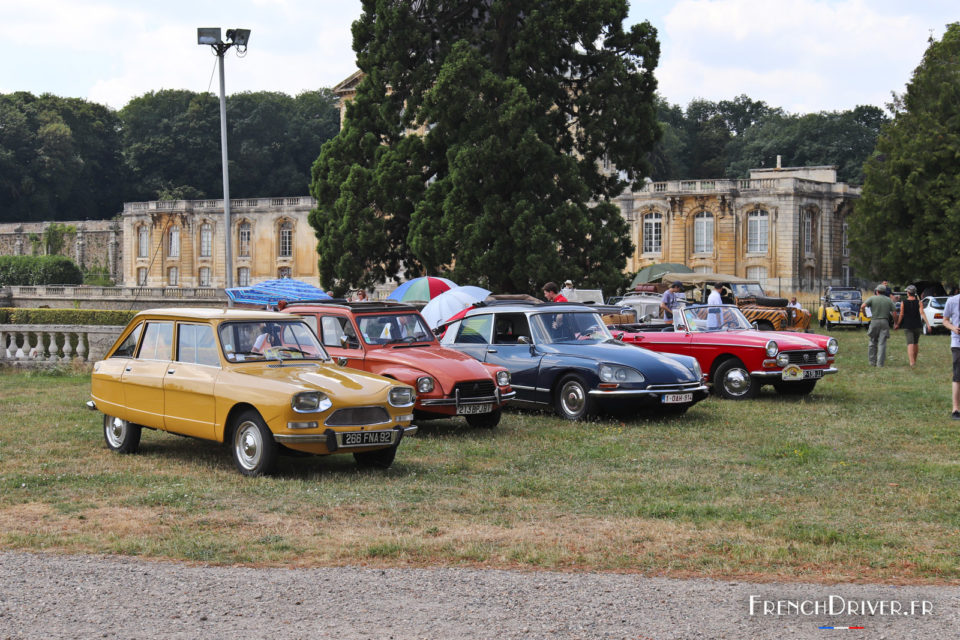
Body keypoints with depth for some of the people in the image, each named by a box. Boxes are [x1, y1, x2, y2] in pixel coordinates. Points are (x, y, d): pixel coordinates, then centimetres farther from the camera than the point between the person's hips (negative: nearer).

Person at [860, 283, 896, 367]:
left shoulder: (872, 298, 0)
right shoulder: (889, 300, 6)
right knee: (882, 343, 0)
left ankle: (872, 361, 14)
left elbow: (863, 306, -14)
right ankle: (880, 363, -4)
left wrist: (862, 311, 6)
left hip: (874, 321, -1)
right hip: (885, 322, 1)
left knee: (873, 342, 12)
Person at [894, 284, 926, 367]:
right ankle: (914, 360, 32)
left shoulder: (903, 303, -5)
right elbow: (922, 313, -13)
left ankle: (912, 361, -24)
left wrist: (897, 324, 12)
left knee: (910, 344, -8)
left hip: (908, 326, -2)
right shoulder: (918, 302, -4)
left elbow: (901, 315, -1)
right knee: (916, 343, 19)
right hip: (917, 326, 2)